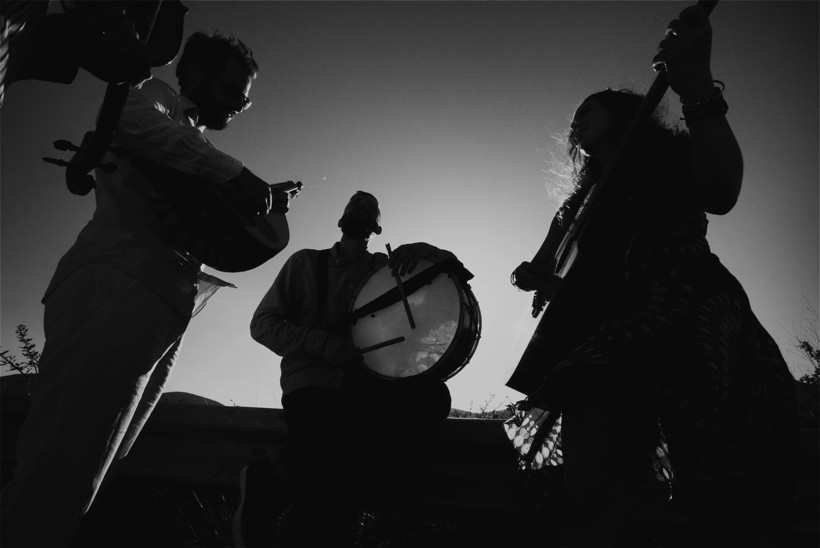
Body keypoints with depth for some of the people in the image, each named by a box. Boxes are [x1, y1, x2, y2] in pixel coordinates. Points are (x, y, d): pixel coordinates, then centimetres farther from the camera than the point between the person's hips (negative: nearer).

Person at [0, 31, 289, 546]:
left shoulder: (192, 146, 34)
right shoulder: (162, 97, 12)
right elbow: (132, 117, -15)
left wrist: (262, 203, 17)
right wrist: (235, 172, -16)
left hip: (160, 314, 9)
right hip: (117, 288, -9)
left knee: (69, 486, 7)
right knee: (58, 476, -16)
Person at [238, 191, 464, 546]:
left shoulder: (388, 267, 17)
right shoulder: (306, 262, 13)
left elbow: (459, 273, 15)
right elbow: (262, 323, 6)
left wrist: (423, 250, -7)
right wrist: (324, 343, -11)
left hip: (367, 380, 4)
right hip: (312, 380, -4)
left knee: (432, 393, -30)